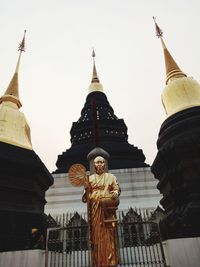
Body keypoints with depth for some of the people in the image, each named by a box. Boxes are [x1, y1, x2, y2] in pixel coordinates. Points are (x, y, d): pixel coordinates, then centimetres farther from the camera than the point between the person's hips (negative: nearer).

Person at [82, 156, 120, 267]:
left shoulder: (111, 176, 13)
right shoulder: (90, 178, 14)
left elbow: (117, 189, 7)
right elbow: (87, 193, 9)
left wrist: (115, 193, -16)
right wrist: (83, 186, -11)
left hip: (108, 207, -1)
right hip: (95, 208, 1)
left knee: (108, 233, -4)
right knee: (96, 233, 1)